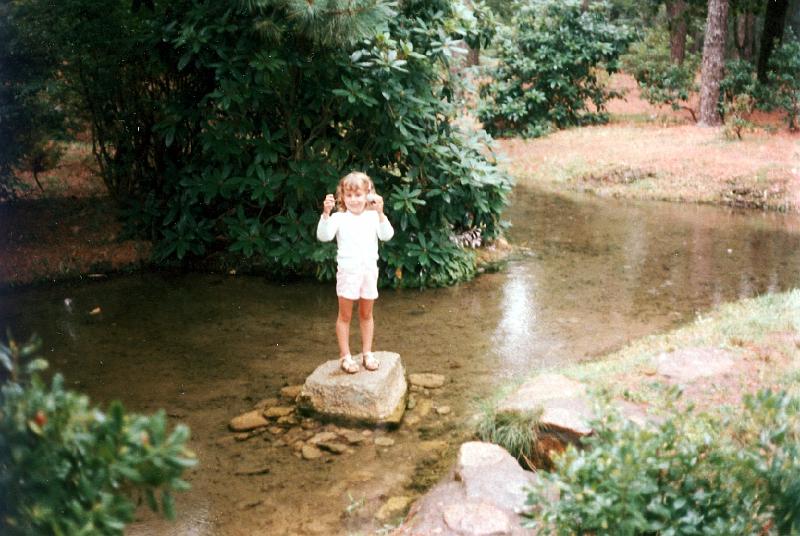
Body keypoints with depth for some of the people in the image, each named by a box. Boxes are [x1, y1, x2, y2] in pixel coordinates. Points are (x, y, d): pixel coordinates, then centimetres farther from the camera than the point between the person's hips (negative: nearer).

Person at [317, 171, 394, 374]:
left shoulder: (372, 217, 1)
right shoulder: (339, 218, -5)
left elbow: (387, 235, -14)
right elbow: (323, 236, -18)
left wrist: (380, 213, -27)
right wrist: (326, 213, -31)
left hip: (369, 270, 2)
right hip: (347, 271, -2)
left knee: (366, 314, 14)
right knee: (345, 315, 6)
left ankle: (367, 353, 26)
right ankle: (345, 356, 15)